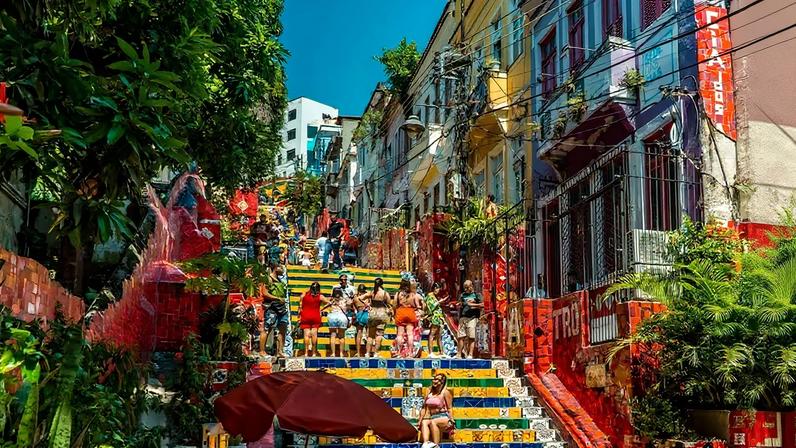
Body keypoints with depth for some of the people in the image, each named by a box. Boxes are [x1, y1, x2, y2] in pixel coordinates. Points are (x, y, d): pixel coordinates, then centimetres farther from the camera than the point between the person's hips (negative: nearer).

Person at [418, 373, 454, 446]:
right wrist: (420, 421, 7)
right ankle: (425, 443, -49)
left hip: (444, 417, -5)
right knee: (424, 422, -27)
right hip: (432, 417, 5)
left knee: (433, 422, -35)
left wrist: (451, 421, -17)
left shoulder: (445, 392, 0)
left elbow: (450, 408, -5)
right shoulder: (429, 393, 15)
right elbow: (424, 408, 15)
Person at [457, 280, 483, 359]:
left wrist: (472, 305, -7)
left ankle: (470, 355, -6)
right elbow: (459, 306, 27)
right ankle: (459, 354, 3)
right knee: (460, 336, -2)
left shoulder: (477, 295, 7)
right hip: (463, 317, 4)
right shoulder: (463, 295, 20)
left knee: (471, 337, -7)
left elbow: (482, 305, -2)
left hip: (472, 318, -4)